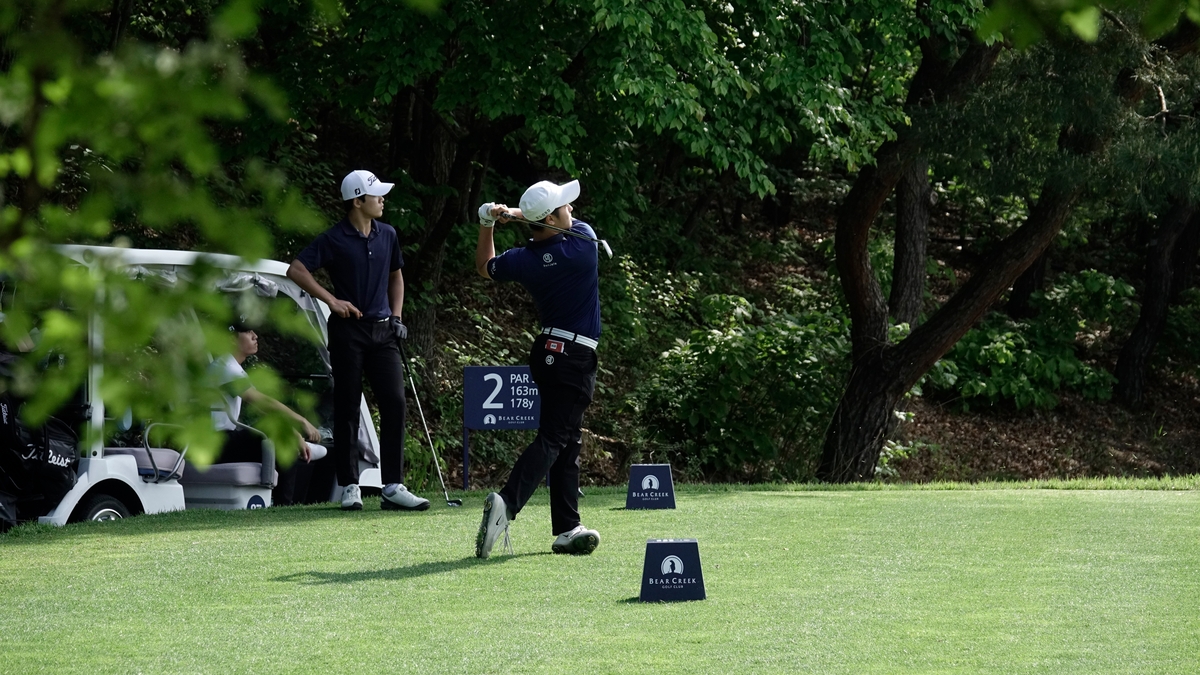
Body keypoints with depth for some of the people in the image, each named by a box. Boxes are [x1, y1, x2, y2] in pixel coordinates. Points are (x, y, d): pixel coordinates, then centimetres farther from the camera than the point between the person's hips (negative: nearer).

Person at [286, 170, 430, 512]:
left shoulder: (387, 235, 10)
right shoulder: (334, 239, -5)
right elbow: (296, 270, -8)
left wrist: (397, 316, 12)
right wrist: (332, 300, -13)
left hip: (382, 330, 4)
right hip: (348, 330, -4)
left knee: (394, 403, -4)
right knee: (347, 409, 0)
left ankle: (393, 487, -3)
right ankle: (349, 486, 5)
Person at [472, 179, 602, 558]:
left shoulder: (524, 260, -4)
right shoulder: (583, 241, -14)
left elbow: (485, 267, 18)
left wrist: (487, 224, 12)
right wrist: (515, 214, 7)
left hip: (548, 353, 6)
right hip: (576, 357, -6)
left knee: (567, 441, 13)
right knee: (553, 438, -11)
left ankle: (567, 529, 13)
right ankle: (507, 502, -30)